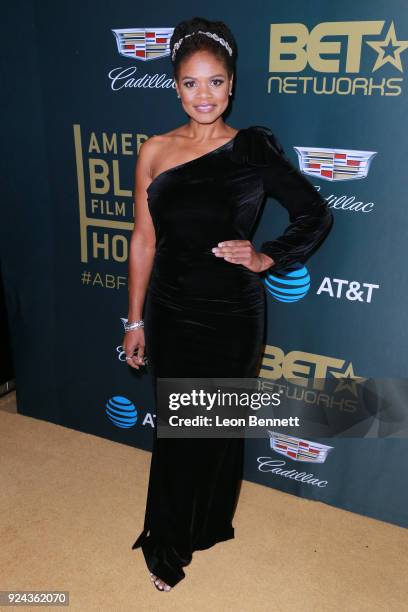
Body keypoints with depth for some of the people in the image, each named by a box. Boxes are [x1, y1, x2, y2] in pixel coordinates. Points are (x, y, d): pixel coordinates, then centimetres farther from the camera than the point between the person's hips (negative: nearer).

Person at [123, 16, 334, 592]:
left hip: (231, 316, -1)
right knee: (173, 428, 13)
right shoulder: (155, 151, 0)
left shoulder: (254, 148, -6)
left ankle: (209, 525, 43)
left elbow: (316, 213, 2)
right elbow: (143, 238, 2)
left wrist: (268, 258, -10)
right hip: (170, 312, 2)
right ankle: (168, 544, 36)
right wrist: (136, 319, 4)